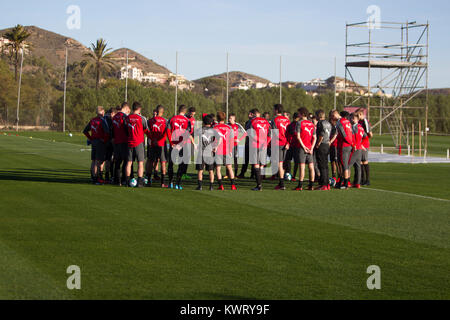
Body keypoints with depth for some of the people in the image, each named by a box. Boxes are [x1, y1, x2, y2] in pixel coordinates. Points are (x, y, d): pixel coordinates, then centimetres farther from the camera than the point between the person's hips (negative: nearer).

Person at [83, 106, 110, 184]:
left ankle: (93, 177, 17)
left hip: (94, 141, 7)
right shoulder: (102, 120, -12)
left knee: (93, 161, 12)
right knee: (98, 161, -6)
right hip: (101, 142, -7)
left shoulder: (92, 120, 10)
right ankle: (96, 178, -7)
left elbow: (85, 131, 17)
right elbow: (107, 132, -22)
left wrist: (90, 138, 15)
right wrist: (105, 140, -8)